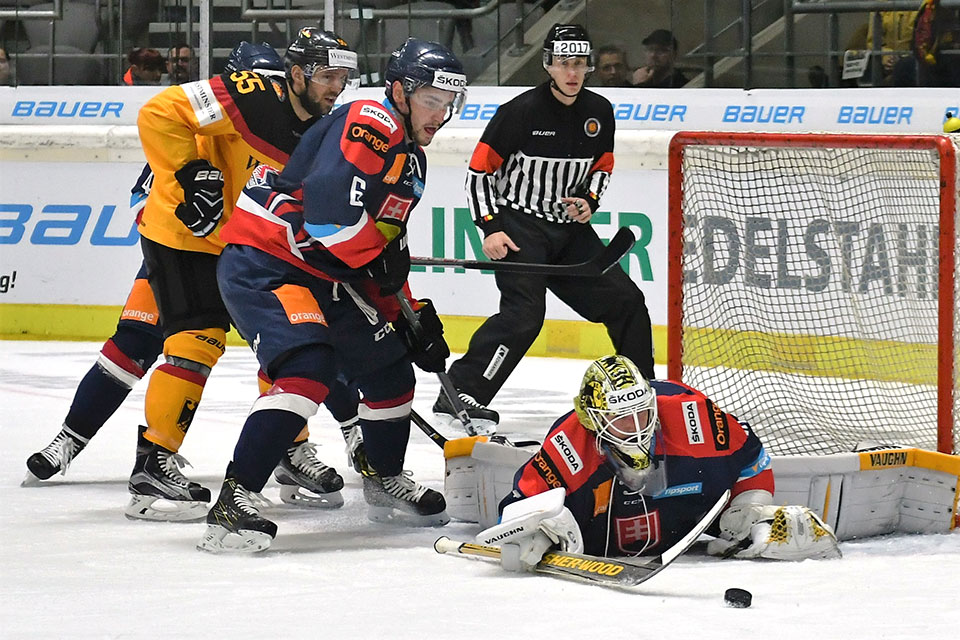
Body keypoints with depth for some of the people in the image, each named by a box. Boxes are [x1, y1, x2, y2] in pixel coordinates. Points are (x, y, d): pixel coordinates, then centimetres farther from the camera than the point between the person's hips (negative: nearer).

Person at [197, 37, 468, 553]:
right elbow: (329, 204, -31)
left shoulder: (411, 160, 16)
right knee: (309, 367, -29)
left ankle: (386, 483, 42)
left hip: (320, 275, 10)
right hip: (261, 264, -10)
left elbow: (388, 251, 23)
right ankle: (233, 502, -33)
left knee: (390, 368, 18)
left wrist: (413, 315, 16)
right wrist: (377, 256, -17)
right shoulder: (371, 124, -16)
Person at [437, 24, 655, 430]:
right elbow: (479, 171, -11)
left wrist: (589, 200, -2)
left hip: (569, 229, 6)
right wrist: (491, 228, -18)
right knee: (524, 312, -25)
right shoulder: (521, 112, -15)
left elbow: (602, 166, 19)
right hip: (518, 225, -6)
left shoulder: (599, 113, 3)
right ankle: (460, 393, -24)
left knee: (624, 301, 6)